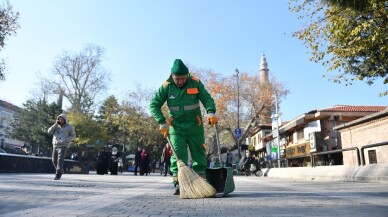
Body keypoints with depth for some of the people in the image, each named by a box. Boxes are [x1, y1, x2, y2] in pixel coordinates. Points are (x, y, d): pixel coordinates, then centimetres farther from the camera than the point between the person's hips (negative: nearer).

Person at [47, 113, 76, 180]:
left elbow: (73, 136, -1)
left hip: (63, 146, -5)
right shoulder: (56, 126, 16)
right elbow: (49, 131, 2)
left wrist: (65, 140, -16)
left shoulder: (70, 127, 2)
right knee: (54, 161, 11)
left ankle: (58, 175, -19)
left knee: (60, 160, -19)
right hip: (55, 146, 6)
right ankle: (60, 171, 36)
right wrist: (56, 124, -7)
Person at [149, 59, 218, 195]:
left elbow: (207, 98, -6)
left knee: (199, 156, 9)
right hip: (176, 128, -1)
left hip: (195, 128, 1)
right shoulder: (166, 87, -8)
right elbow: (154, 105, -4)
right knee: (178, 157, -5)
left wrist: (211, 112, -25)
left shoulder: (195, 83, -7)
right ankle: (178, 185, 2)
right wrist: (162, 122, -14)